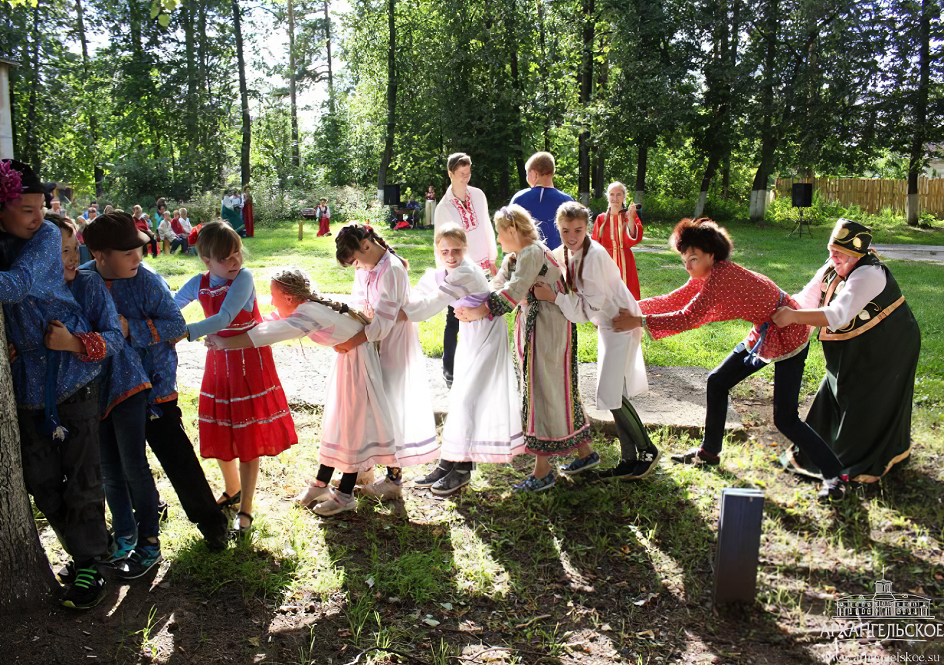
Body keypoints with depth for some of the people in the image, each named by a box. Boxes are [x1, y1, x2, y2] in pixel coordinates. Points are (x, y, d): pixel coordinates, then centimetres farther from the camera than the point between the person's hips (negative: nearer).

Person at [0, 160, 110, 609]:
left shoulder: (45, 236, -9)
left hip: (71, 371, -3)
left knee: (81, 477, 3)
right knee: (41, 480, 10)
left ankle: (91, 565, 19)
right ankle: (83, 553, 28)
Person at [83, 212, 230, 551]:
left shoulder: (147, 280, -15)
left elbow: (177, 325, -17)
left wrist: (131, 327, -27)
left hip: (154, 388, -3)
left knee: (178, 458, 0)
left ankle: (211, 523, 18)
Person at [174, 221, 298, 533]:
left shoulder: (243, 278, -20)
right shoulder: (199, 284, -5)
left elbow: (224, 319, -32)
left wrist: (183, 333, -40)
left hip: (249, 361, -5)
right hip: (219, 360, 5)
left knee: (248, 435, 0)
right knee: (220, 433, 13)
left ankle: (245, 508, 13)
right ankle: (232, 489, 39)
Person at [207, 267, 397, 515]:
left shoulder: (310, 312, -30)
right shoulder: (303, 308, -2)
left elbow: (271, 334, -39)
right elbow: (271, 325, 7)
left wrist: (224, 343, -36)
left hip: (359, 355, -10)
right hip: (346, 355, 10)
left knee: (353, 422, -3)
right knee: (335, 419, 14)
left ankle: (345, 495, 7)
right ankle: (321, 485, 24)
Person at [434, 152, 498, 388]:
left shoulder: (478, 195, 2)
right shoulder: (444, 207, -8)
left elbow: (487, 227, 9)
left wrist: (492, 260, 9)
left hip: (481, 266, 4)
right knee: (454, 320, 3)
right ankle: (448, 370, 14)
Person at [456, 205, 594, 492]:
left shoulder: (533, 253, -17)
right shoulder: (513, 258, 15)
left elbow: (514, 291, -27)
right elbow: (497, 287, 3)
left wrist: (481, 312, -30)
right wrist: (471, 308, -13)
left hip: (548, 328, -10)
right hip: (532, 326, 10)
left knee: (543, 392, -6)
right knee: (557, 391, 15)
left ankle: (543, 470, 2)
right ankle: (585, 452, 27)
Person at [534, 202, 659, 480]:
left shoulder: (595, 255, -25)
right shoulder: (564, 254, 2)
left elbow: (591, 306, -26)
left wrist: (553, 297, -34)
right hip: (606, 324, 9)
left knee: (612, 392, -10)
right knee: (613, 393, 11)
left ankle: (647, 450, 8)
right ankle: (629, 459, 20)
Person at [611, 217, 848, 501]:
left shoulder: (722, 275, -30)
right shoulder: (707, 274, -2)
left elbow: (688, 318, -35)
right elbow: (673, 301, 1)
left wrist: (639, 321, -33)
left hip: (789, 336, -10)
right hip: (763, 333, 10)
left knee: (785, 419, -9)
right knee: (717, 382, 11)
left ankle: (835, 474, 8)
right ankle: (709, 451, 27)